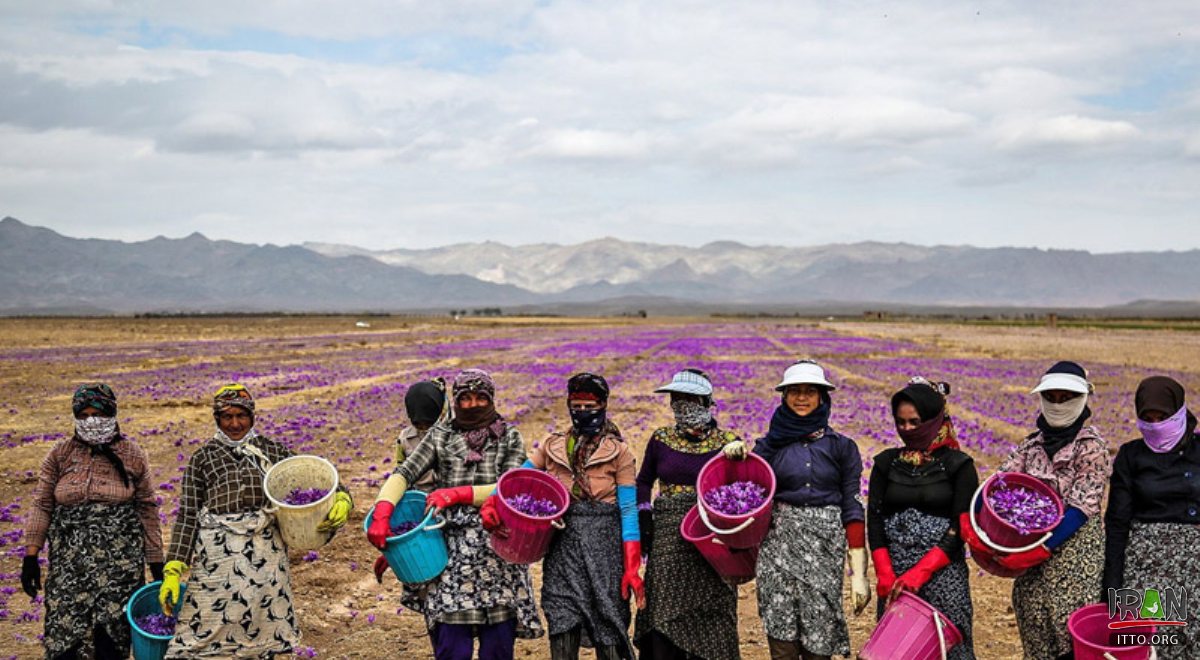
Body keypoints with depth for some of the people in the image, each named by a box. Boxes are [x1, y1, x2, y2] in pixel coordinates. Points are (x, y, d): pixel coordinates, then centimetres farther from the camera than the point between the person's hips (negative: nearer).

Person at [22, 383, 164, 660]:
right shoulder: (60, 453, 6)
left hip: (120, 560, -1)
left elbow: (147, 509, 7)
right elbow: (42, 505, 6)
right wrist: (31, 555, -1)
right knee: (64, 637, -4)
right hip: (70, 560, 1)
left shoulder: (132, 454, 5)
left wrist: (156, 562, 6)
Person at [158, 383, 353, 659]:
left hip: (267, 551, 1)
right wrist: (173, 569, -3)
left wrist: (342, 498, -11)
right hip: (218, 553, -1)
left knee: (263, 636, 7)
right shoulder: (202, 458, 10)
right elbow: (187, 516, 5)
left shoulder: (273, 450, 13)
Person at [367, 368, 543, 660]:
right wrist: (382, 513, -16)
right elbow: (404, 473, 0)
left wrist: (456, 494, -13)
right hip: (452, 545, 0)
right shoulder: (441, 436, 10)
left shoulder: (509, 437, 9)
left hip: (497, 547, 0)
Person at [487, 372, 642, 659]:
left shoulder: (618, 452, 2)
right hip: (562, 547, 2)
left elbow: (628, 510, -3)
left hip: (604, 548, -2)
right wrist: (492, 502, -14)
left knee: (608, 635, 1)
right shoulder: (552, 447, 12)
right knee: (562, 631, -4)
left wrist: (632, 568, -9)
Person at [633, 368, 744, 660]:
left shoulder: (728, 443, 0)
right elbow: (643, 482, 17)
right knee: (664, 615, -1)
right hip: (668, 538, 1)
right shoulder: (661, 439, 5)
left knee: (707, 620, 2)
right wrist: (643, 516, 4)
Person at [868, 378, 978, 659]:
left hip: (943, 573, -3)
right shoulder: (887, 463, 9)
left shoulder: (958, 465, 0)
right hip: (893, 575, 3)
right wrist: (886, 576, -10)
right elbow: (874, 520, 3)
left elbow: (961, 527, -7)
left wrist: (919, 573, -17)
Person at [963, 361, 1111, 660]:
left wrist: (1042, 549, -24)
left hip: (1075, 547, -5)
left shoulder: (1091, 447, -7)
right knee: (1037, 635, 10)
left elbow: (1081, 508, -15)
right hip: (1034, 547, 5)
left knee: (1073, 629, -7)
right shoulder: (1031, 445, 8)